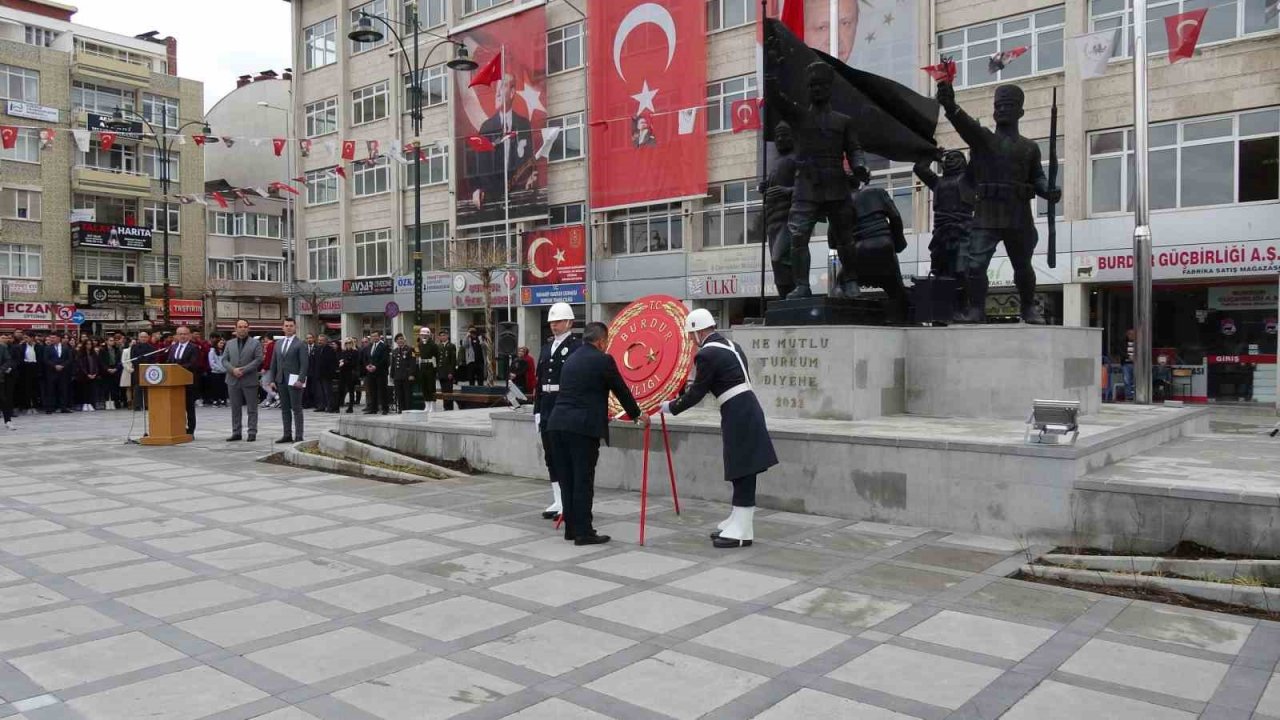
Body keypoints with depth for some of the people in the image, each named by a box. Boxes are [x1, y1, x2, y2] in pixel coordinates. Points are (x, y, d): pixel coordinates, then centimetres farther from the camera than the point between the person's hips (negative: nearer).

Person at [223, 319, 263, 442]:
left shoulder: (255, 343, 2)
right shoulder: (230, 343, 13)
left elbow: (258, 359, -7)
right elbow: (224, 360, 8)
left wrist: (244, 370, -14)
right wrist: (233, 370, -11)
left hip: (249, 380, -3)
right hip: (233, 380, 3)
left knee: (252, 409, 0)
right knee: (235, 408, 7)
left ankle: (252, 432, 5)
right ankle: (236, 432, 13)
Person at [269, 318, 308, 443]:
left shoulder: (300, 344, -3)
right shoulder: (278, 344, 15)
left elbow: (304, 364, -9)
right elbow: (274, 363, 15)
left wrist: (301, 380, -19)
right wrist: (272, 380, 7)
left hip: (294, 381, -6)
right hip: (281, 381, 6)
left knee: (296, 409, -3)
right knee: (285, 409, 9)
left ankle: (298, 436, -1)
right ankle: (287, 435, 14)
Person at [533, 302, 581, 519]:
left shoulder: (576, 346, -7)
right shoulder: (547, 347, 15)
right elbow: (539, 379, 15)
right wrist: (537, 410, 12)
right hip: (546, 406, 7)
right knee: (550, 455, 11)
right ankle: (558, 501, 20)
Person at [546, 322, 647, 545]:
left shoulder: (571, 358, 19)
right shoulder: (603, 360, -3)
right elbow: (621, 390, 5)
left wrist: (600, 413, 41)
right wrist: (637, 414, 20)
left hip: (558, 423, 7)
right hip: (582, 426, -7)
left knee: (567, 480, 12)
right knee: (583, 481, -2)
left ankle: (571, 528, 19)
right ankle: (583, 533, 2)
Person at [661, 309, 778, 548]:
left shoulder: (707, 354, -12)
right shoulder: (731, 346, 16)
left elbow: (697, 393, -8)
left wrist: (671, 407, 5)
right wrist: (692, 387, 34)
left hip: (738, 415, -9)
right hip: (745, 411, 9)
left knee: (743, 473, -5)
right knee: (740, 472, 15)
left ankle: (742, 532, 1)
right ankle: (736, 524, 24)